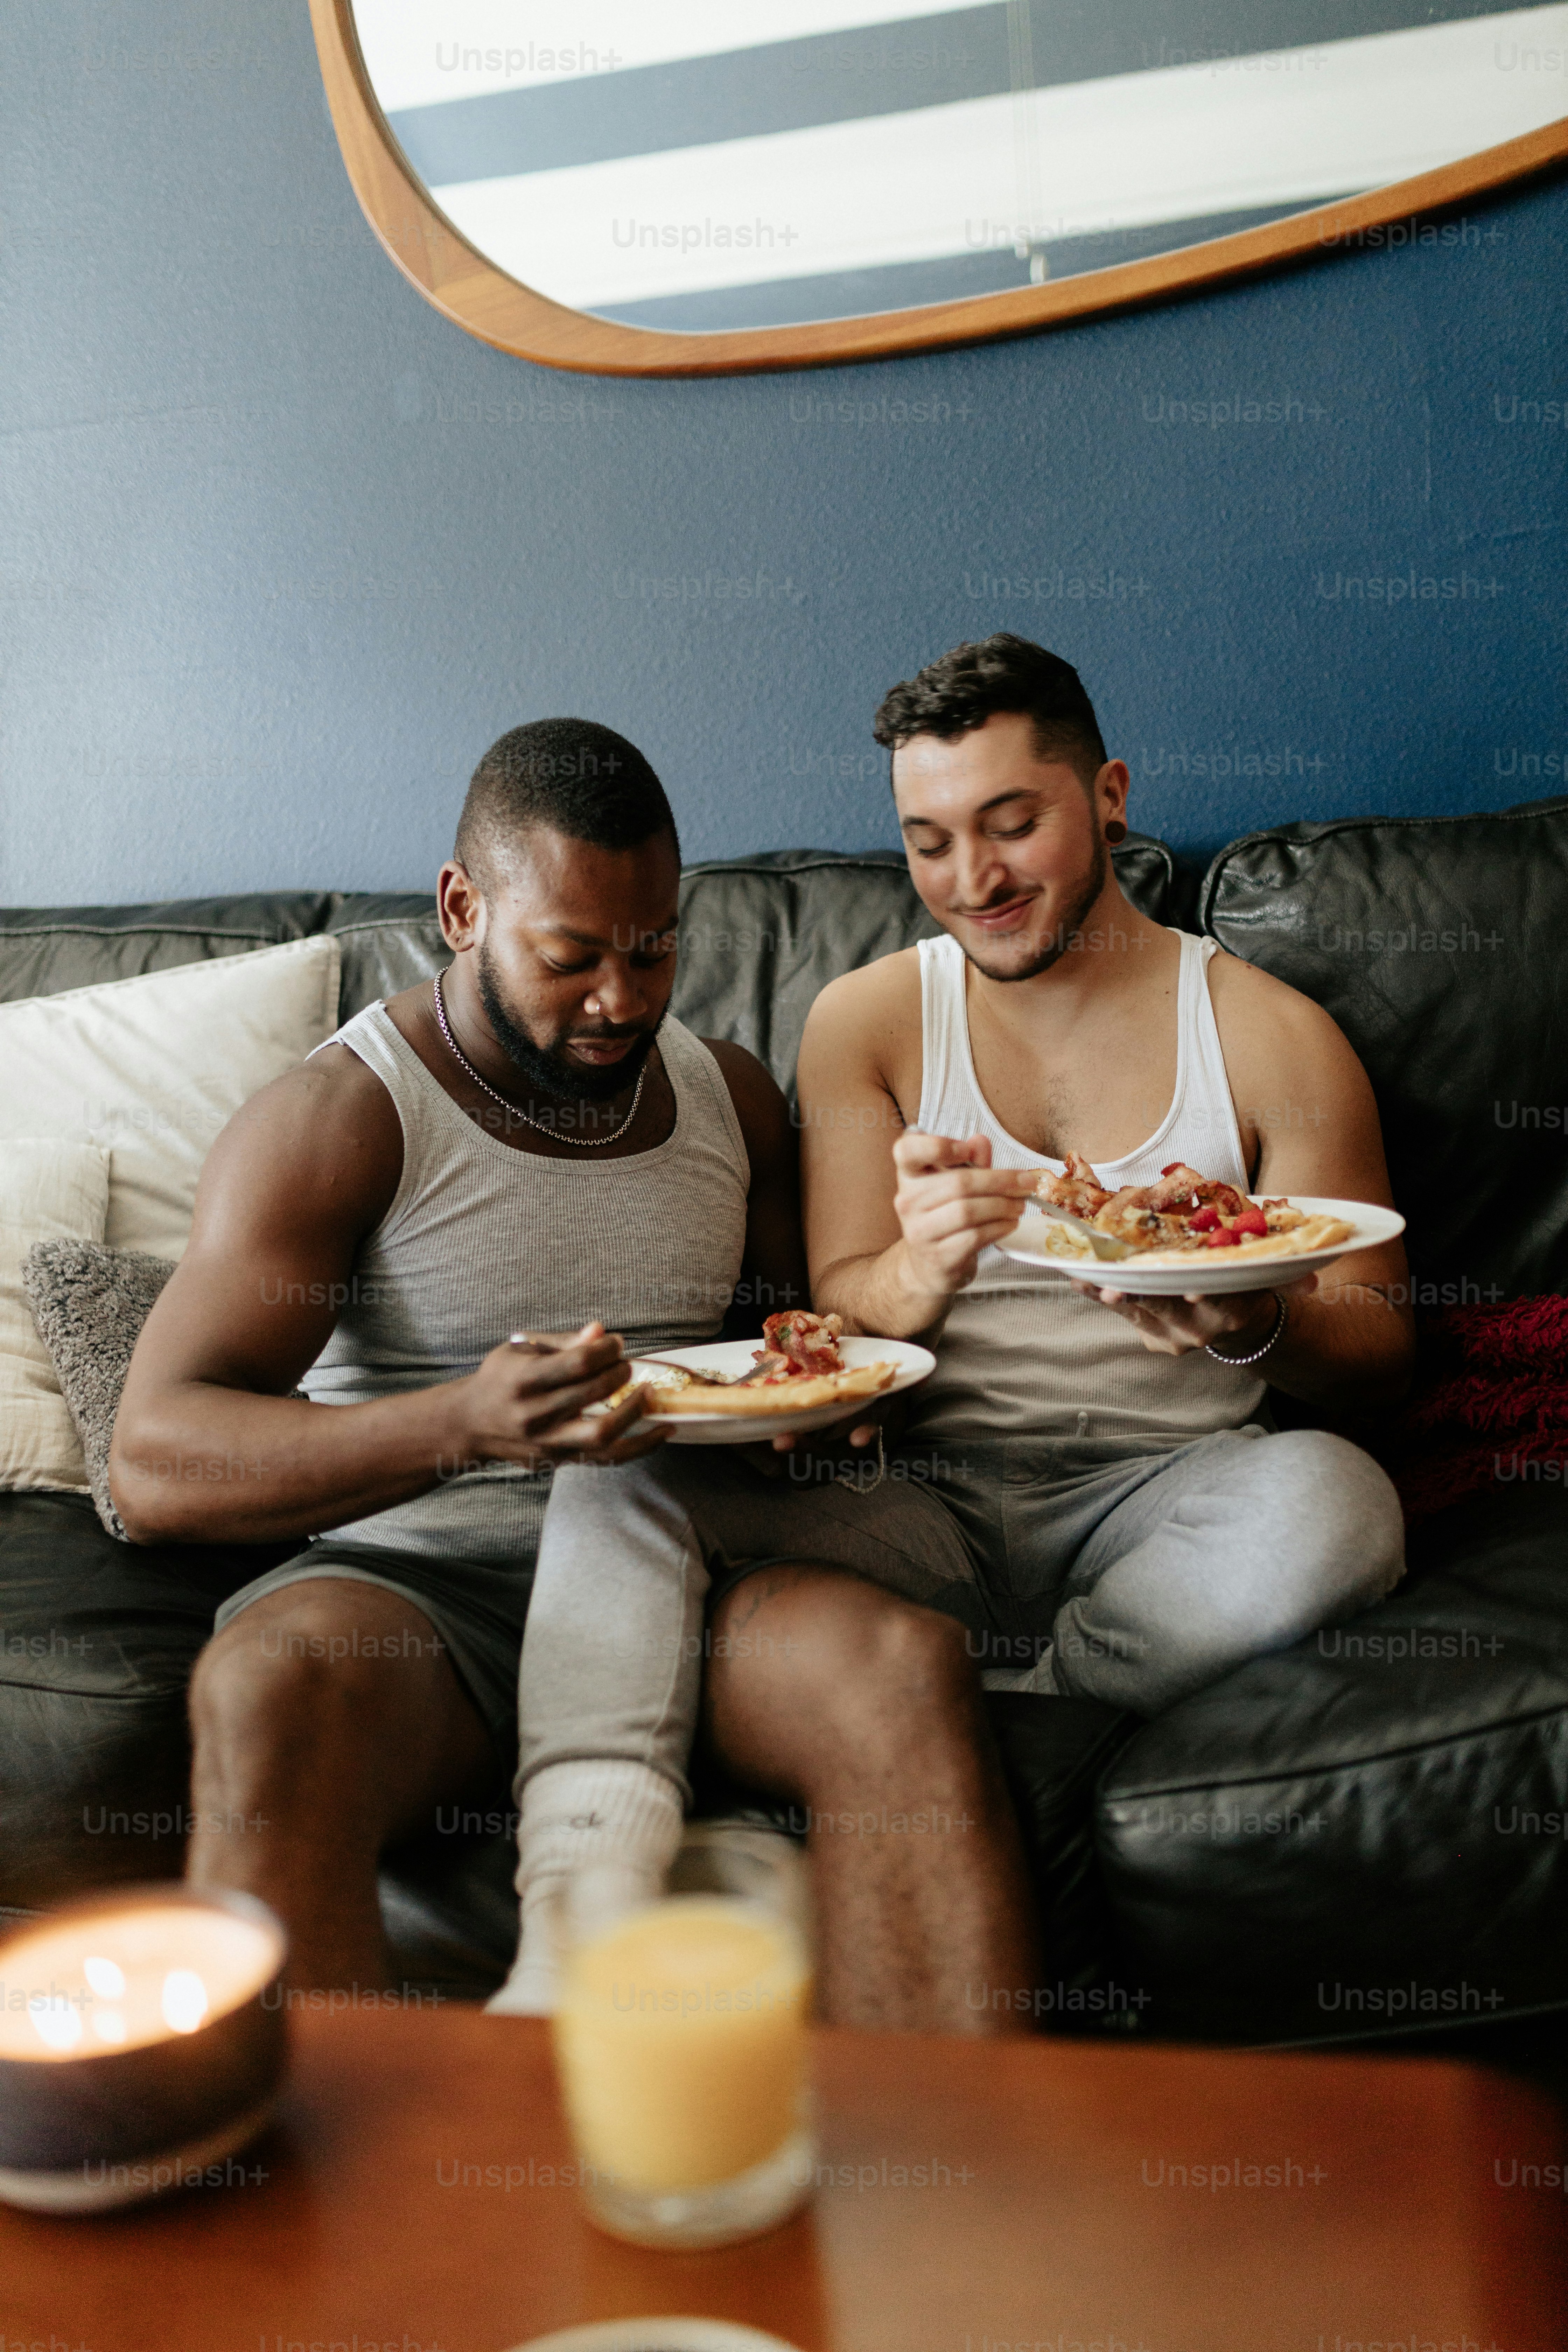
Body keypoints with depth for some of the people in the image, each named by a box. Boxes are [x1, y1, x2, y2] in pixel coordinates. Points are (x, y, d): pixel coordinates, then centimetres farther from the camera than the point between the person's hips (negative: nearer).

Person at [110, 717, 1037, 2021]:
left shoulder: (728, 1093, 14)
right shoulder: (336, 1118, -3)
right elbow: (156, 1464, -13)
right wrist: (466, 1422, -29)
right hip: (416, 1575, -3)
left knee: (908, 1661, -28)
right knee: (272, 1687, -37)